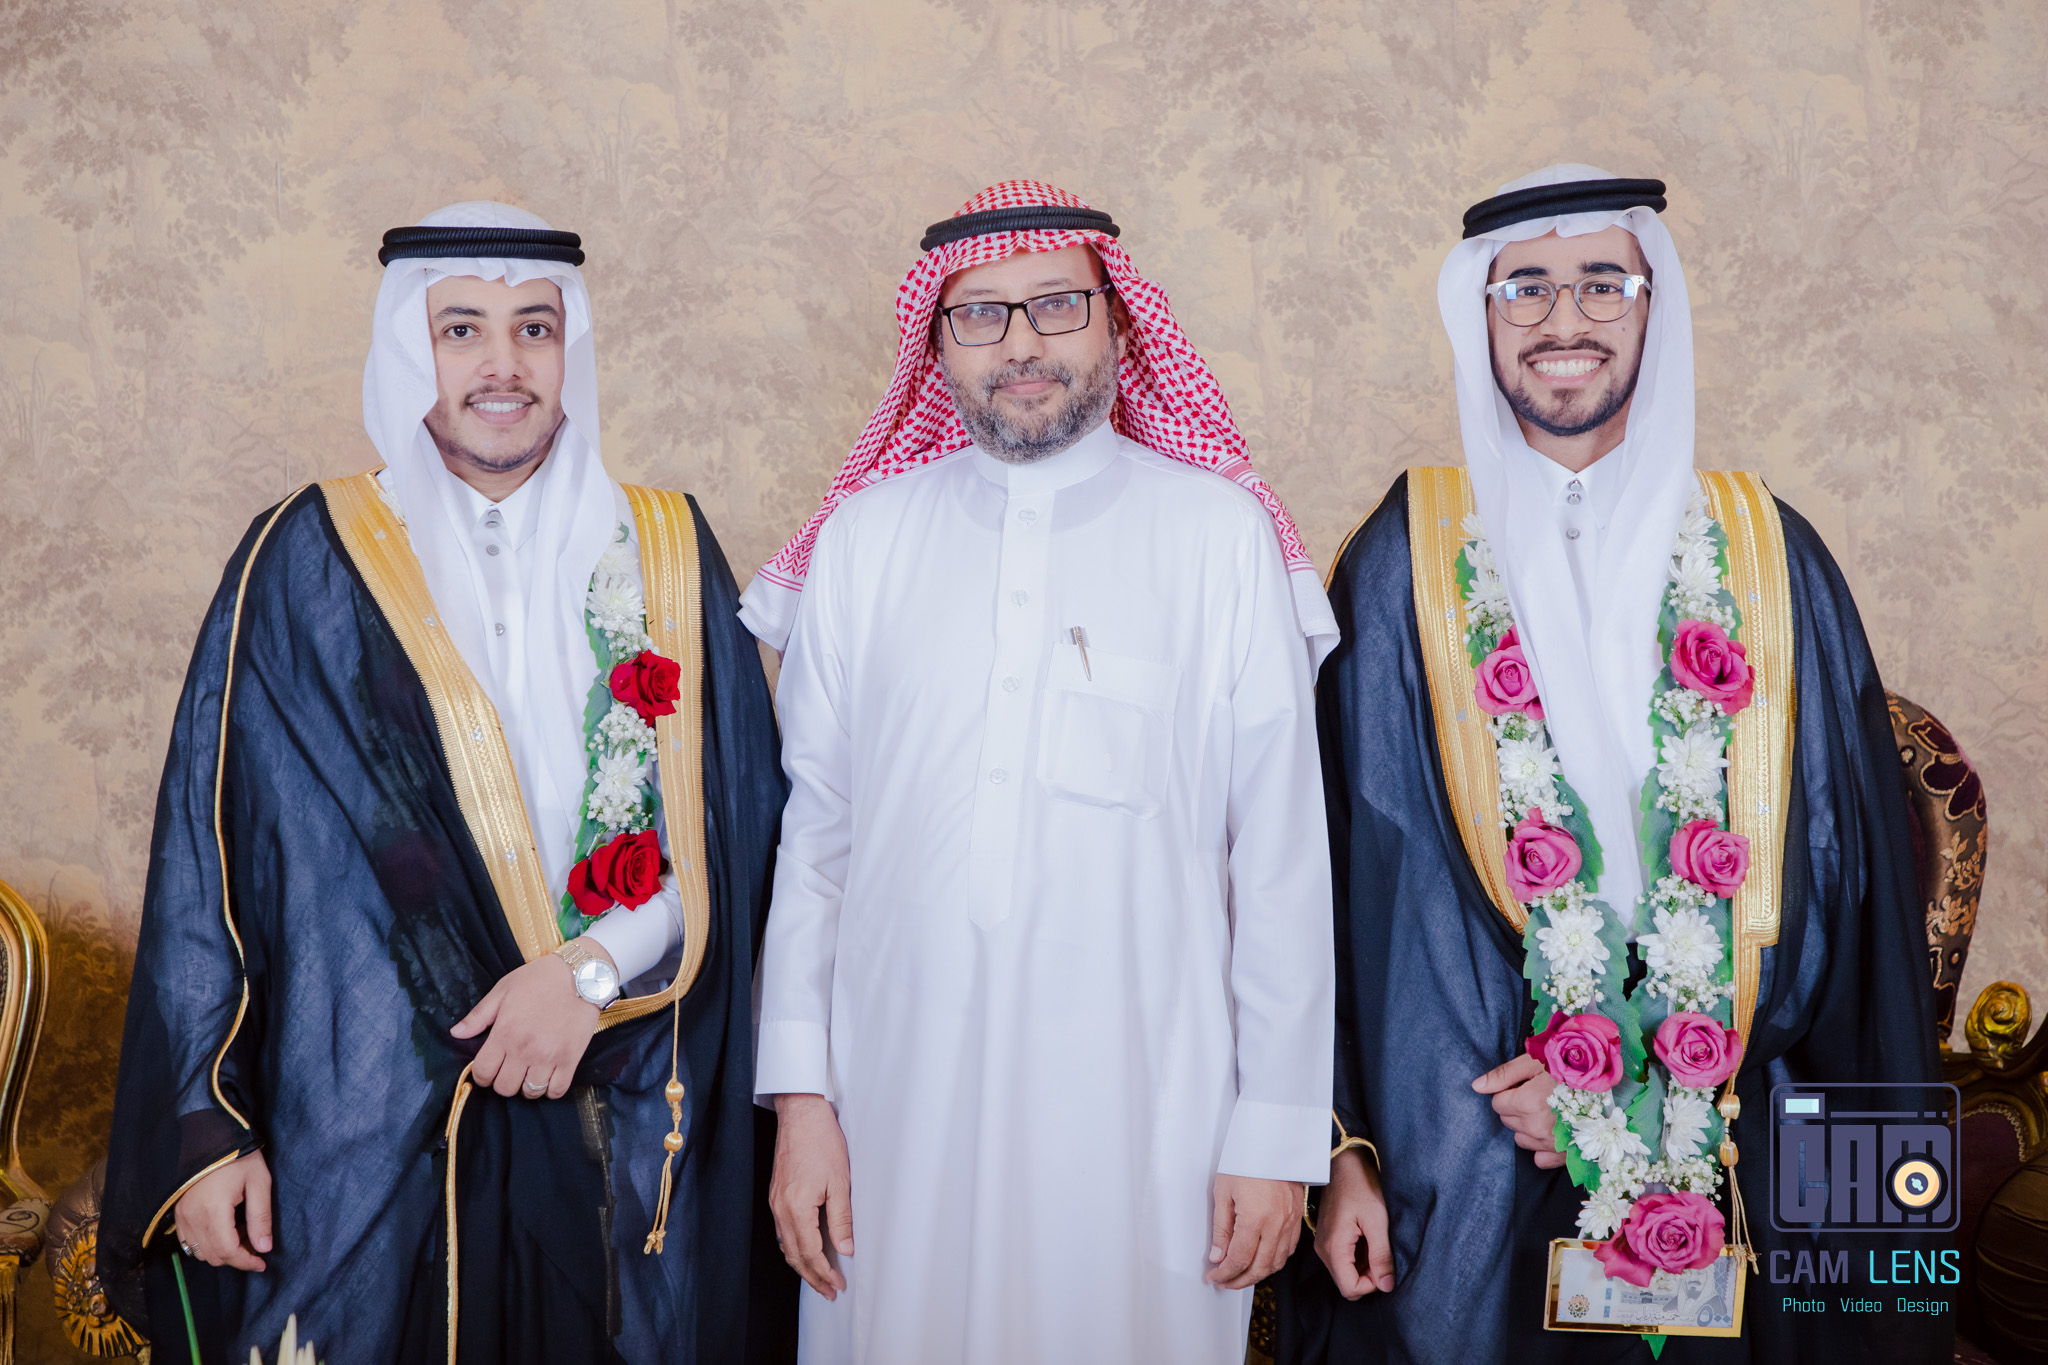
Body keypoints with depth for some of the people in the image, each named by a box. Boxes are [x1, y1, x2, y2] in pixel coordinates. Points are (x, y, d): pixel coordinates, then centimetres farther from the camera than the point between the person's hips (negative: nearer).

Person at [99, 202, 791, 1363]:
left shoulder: (663, 557, 4)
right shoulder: (309, 566, 1)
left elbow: (741, 828, 1)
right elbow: (211, 856, 0)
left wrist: (592, 970, -12)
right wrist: (204, 1126, -5)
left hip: (623, 1125, 2)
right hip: (369, 1129, -1)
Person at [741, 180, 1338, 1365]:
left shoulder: (1222, 536, -1)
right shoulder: (859, 541, 5)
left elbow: (1283, 853, -2)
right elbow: (812, 834, 7)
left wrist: (1280, 1132, -3)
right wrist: (801, 1093, 3)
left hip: (1144, 1107, -1)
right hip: (902, 1101, 2)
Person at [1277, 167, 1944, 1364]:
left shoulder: (1768, 559, 2)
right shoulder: (1408, 560, -1)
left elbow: (1837, 870, 0)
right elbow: (1355, 866, -3)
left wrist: (1644, 1068, -8)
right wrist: (1346, 1144, -8)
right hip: (1467, 1161, -1)